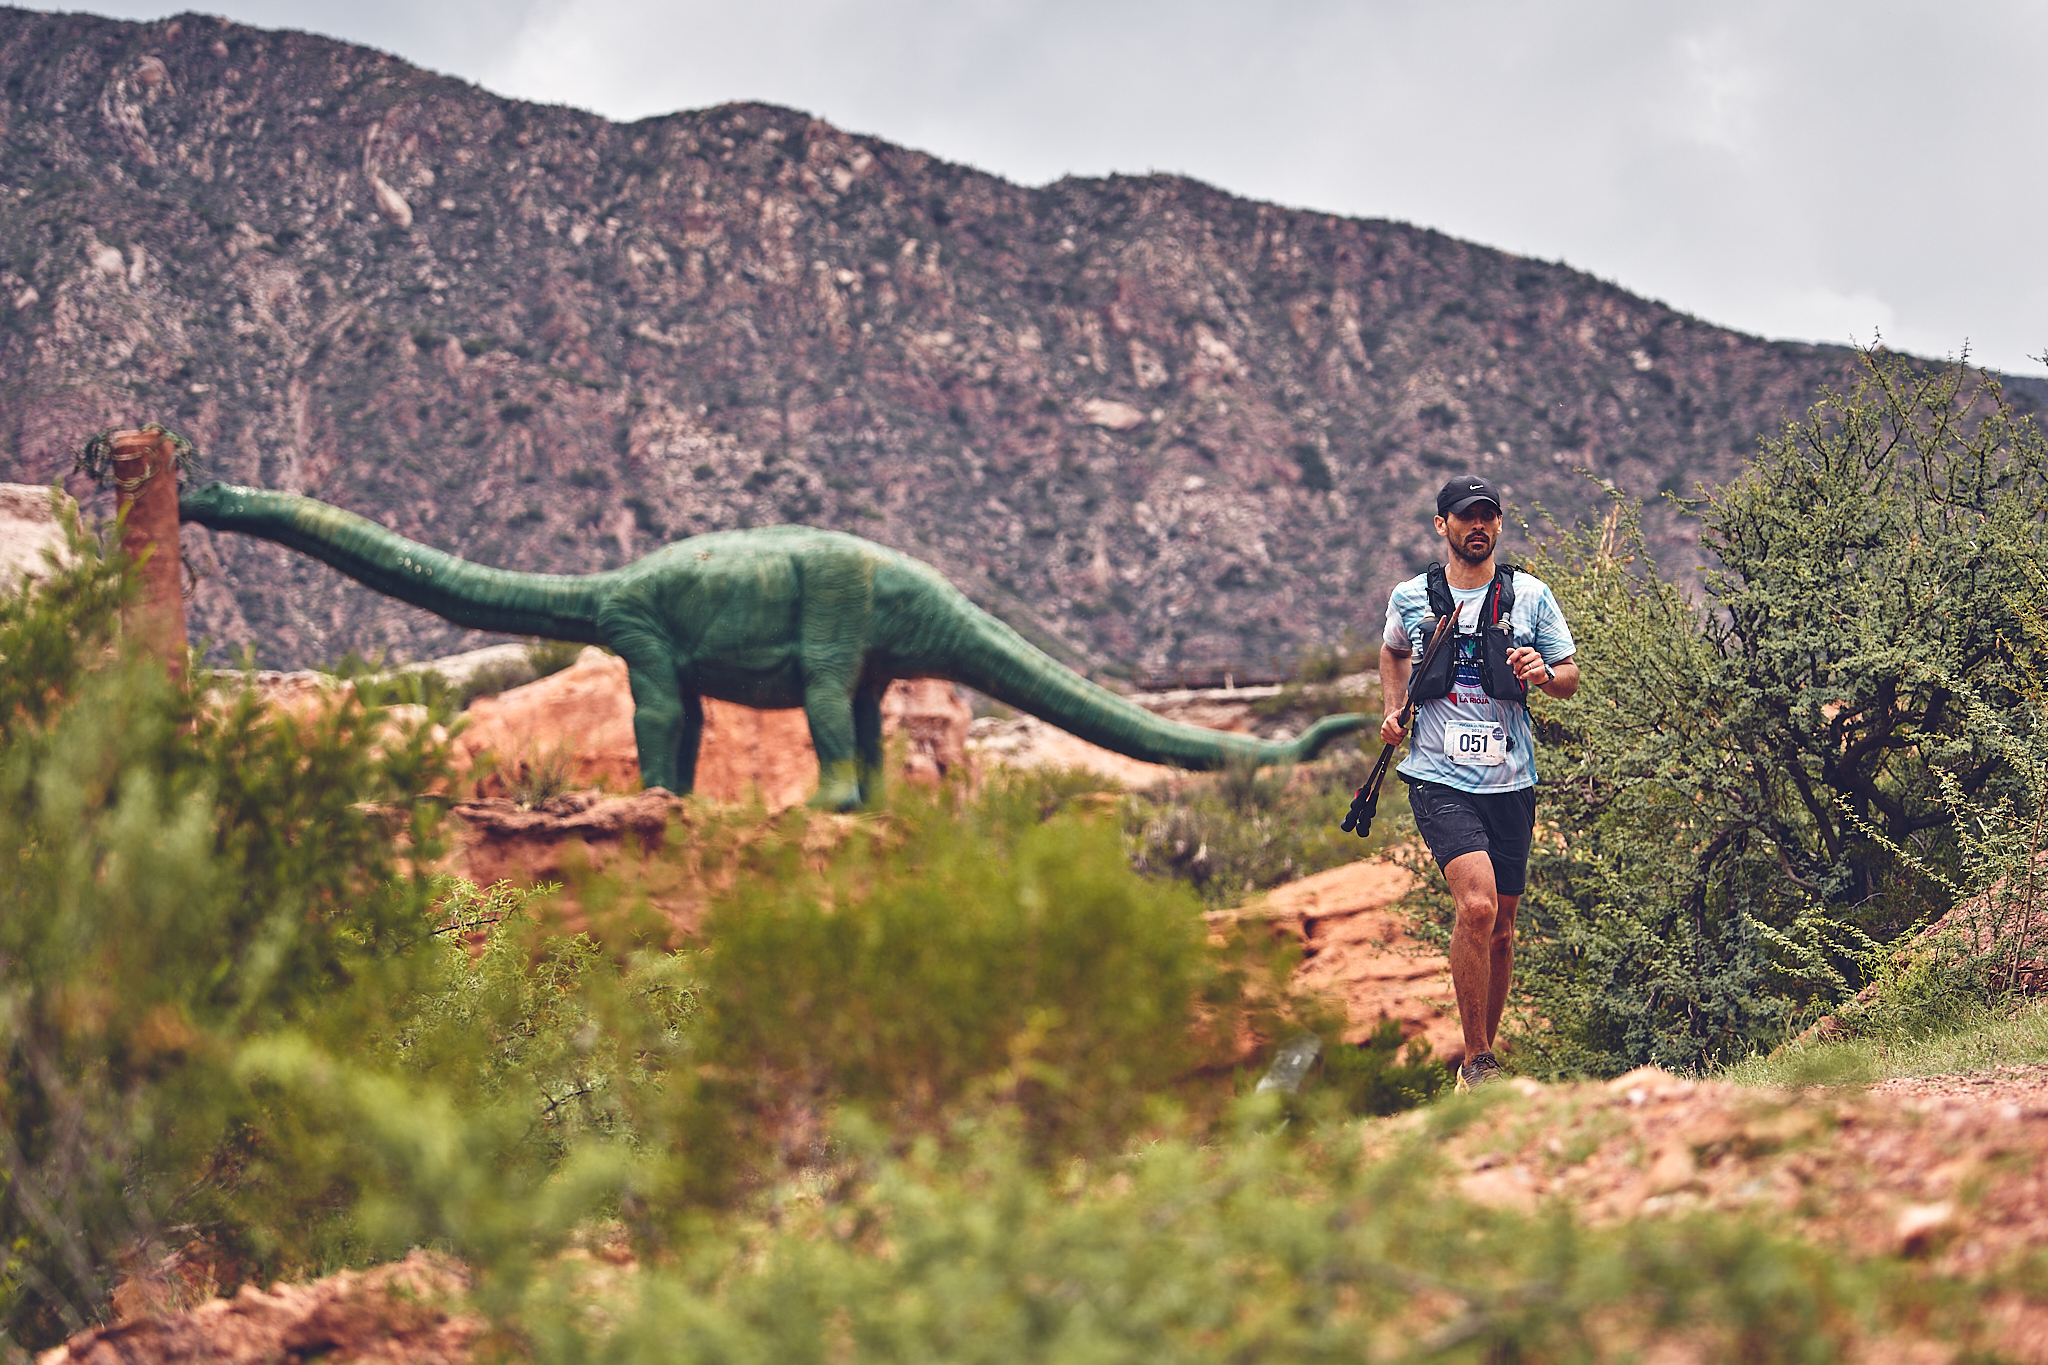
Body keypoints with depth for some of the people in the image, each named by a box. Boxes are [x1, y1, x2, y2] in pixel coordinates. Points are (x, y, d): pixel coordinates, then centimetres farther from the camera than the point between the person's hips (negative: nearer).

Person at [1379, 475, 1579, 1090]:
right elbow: (1393, 652, 27)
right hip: (1440, 779, -2)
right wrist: (1393, 709, 11)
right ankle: (1477, 1060, -14)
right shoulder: (1410, 598, 5)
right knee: (1477, 907, -22)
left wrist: (1544, 675, -12)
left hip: (1510, 781, 3)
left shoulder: (1530, 596, 5)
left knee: (1500, 929, 9)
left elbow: (1571, 677, 10)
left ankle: (1482, 1055, 26)